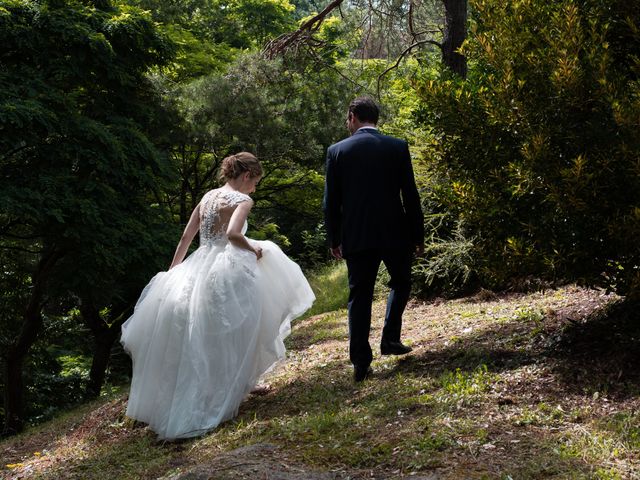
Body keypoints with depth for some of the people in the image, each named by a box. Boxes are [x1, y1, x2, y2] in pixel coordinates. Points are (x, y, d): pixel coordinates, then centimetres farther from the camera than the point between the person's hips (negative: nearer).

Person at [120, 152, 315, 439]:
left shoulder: (207, 197, 15)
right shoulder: (242, 200, -6)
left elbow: (186, 237, 16)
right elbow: (233, 234, -25)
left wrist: (172, 271, 22)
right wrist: (253, 249, -6)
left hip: (197, 271, 7)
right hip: (228, 274, -7)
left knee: (196, 342, 15)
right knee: (225, 343, 5)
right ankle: (218, 402, 12)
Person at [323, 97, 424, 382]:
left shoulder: (337, 151, 0)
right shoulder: (397, 147, 0)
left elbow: (331, 202, 1)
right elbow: (410, 196, 0)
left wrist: (334, 240, 11)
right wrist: (418, 235, 8)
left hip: (356, 237, 0)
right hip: (395, 233, 0)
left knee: (359, 296, 5)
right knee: (401, 283, 23)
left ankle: (360, 363, 2)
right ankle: (390, 339, 15)